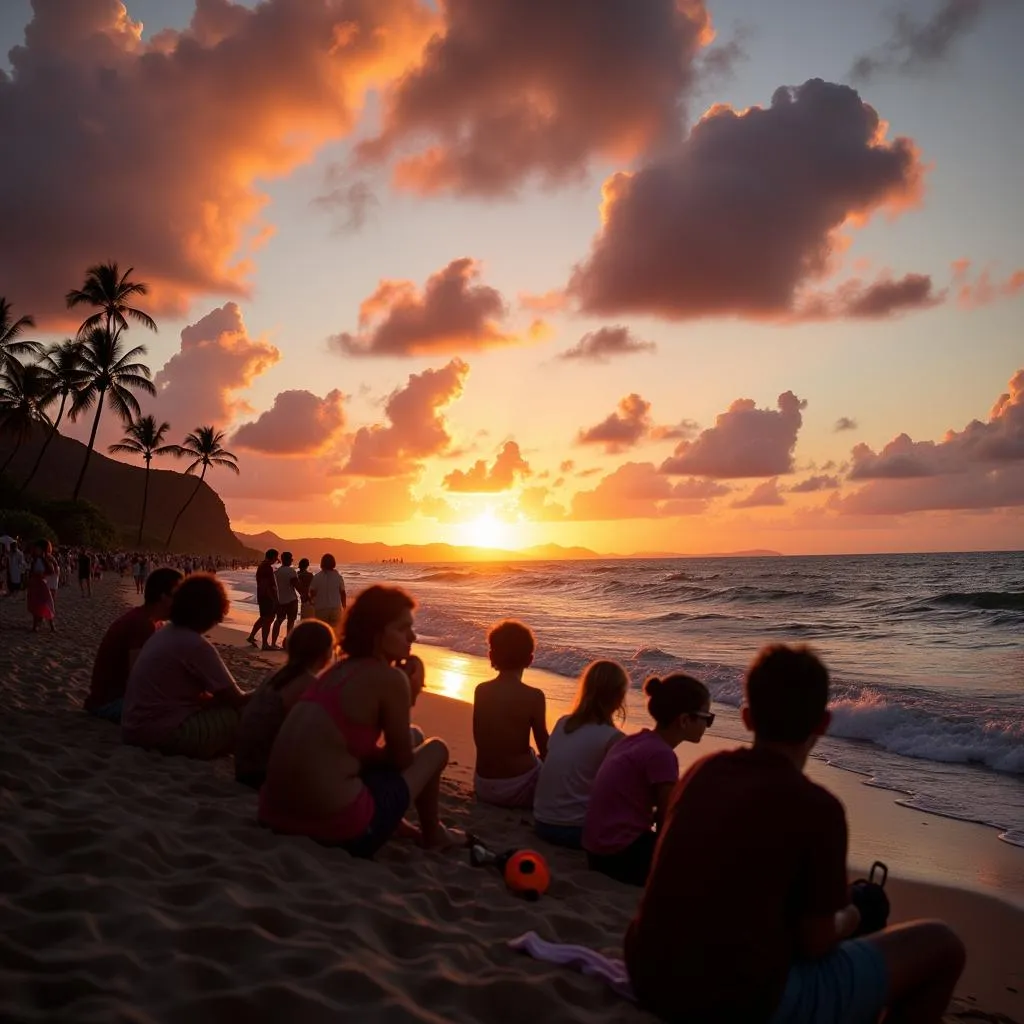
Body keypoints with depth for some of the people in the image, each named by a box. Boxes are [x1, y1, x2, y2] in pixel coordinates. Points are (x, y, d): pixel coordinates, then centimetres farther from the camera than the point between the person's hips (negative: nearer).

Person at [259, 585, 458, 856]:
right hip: (336, 827, -8)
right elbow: (403, 760, -1)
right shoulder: (390, 678, -12)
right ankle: (432, 834, 31)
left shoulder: (340, 669, 12)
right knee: (435, 750, 11)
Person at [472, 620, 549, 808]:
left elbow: (478, 741, 6)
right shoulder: (533, 696, -14)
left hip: (483, 787, 4)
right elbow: (544, 748, -4)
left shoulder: (480, 690, -2)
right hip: (517, 788, -4)